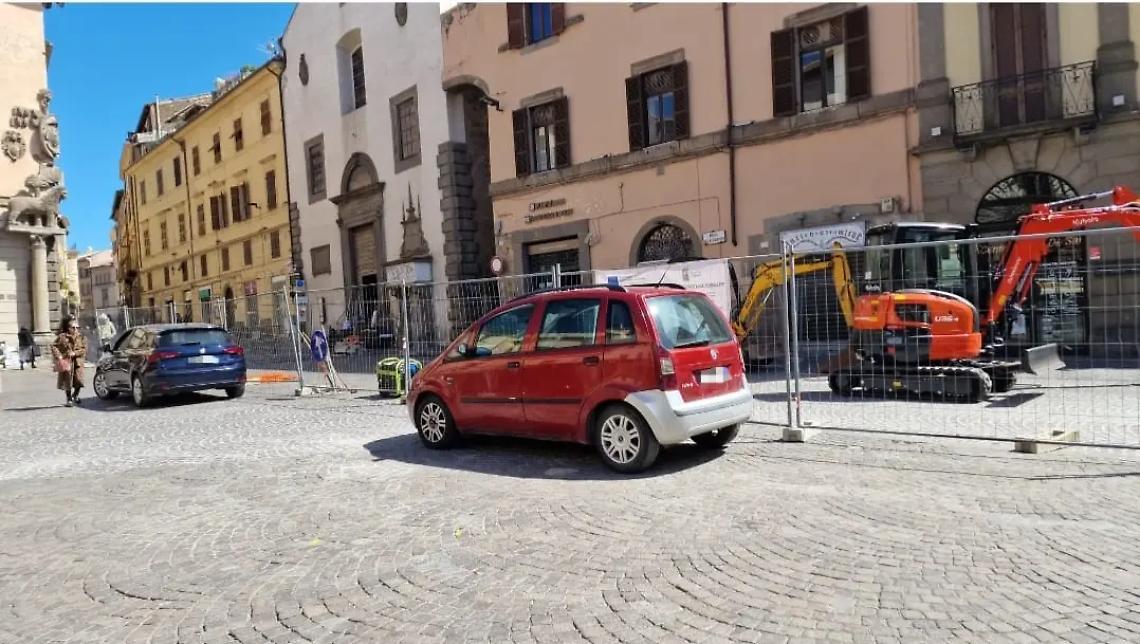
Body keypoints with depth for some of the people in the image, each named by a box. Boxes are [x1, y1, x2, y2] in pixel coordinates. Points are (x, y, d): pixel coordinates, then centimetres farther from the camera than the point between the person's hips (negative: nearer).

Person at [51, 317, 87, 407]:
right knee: (67, 382, 1)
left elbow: (84, 349, 0)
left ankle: (75, 395, 20)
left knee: (79, 380, -8)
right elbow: (54, 347, 0)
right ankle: (69, 399, 16)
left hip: (77, 362, 1)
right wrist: (58, 356, -12)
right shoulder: (62, 337, 4)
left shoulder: (81, 337, 8)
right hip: (66, 361, -1)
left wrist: (75, 353, -15)